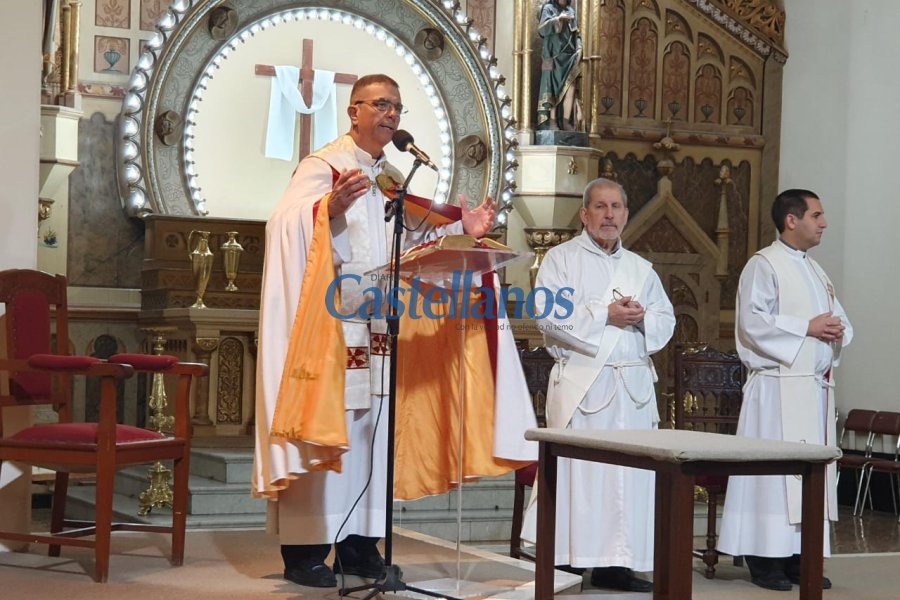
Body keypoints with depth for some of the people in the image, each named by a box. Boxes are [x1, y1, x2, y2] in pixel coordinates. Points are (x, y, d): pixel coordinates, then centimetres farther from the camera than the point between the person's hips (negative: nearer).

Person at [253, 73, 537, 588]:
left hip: (379, 329, 7)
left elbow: (413, 241, 21)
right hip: (331, 324, -7)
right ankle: (305, 549, -3)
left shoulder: (394, 180, 17)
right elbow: (286, 223, -22)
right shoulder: (322, 166, -6)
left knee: (372, 436, 8)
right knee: (324, 433, -8)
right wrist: (329, 208, -40)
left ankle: (359, 544, 14)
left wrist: (461, 228, 8)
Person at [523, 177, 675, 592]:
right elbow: (549, 315, -9)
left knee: (631, 474, 1)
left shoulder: (641, 268, 20)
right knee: (581, 474, -7)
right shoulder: (562, 259, 4)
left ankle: (617, 562, 6)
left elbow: (666, 321, 16)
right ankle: (568, 562, -3)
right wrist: (605, 315, -13)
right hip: (582, 383, -5)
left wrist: (643, 318, -6)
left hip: (633, 384, 5)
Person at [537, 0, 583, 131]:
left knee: (570, 87, -6)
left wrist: (579, 48, 4)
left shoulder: (571, 11, 16)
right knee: (553, 88, -7)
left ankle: (566, 121, -5)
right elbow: (542, 28, -15)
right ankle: (552, 121, -7)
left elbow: (576, 33, 21)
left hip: (569, 55, 4)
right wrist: (558, 19, -27)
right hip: (554, 56, -4)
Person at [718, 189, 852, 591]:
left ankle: (798, 555, 13)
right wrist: (807, 328, -15)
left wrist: (837, 331, -1)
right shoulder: (764, 265, -6)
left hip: (816, 386, 8)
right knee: (774, 470, -8)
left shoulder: (815, 271, 20)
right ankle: (765, 558, -4)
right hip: (779, 386, -8)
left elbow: (839, 320, 22)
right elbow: (753, 322, -16)